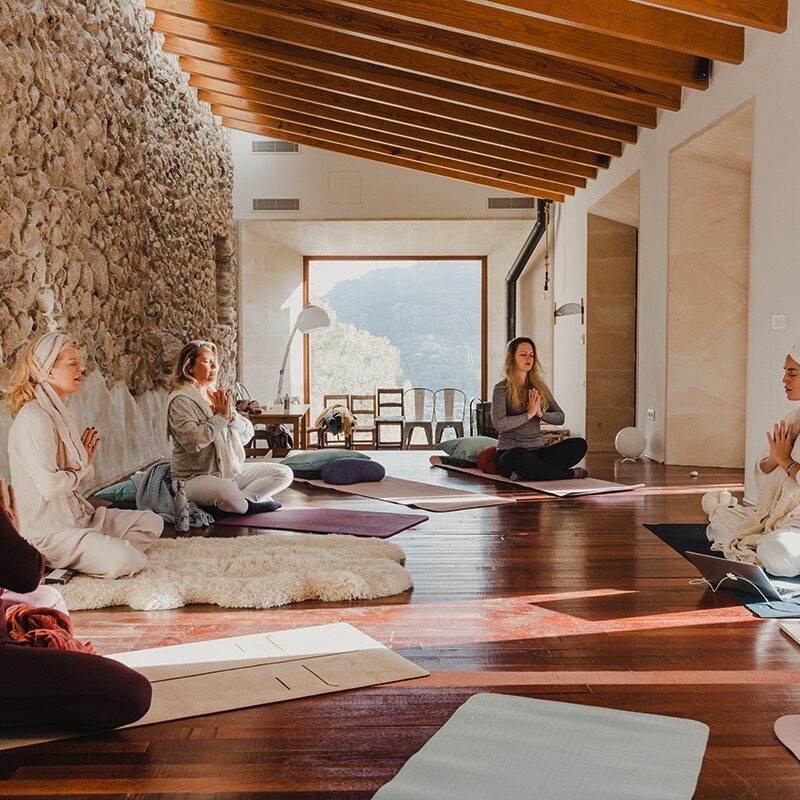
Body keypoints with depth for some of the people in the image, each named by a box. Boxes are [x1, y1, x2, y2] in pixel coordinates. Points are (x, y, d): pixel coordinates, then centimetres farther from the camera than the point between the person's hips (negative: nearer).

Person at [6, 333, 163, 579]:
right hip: (48, 530, -10)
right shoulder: (33, 419, -19)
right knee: (127, 561, -27)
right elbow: (50, 485, -26)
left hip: (76, 515, 10)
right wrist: (82, 469, -7)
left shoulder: (57, 412, 12)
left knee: (152, 522, 7)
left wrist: (86, 460, -2)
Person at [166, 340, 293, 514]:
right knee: (228, 492, -40)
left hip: (232, 471, 8)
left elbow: (248, 434, 8)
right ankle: (250, 505, -10)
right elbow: (193, 441, -27)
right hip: (195, 478, -8)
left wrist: (231, 416, -11)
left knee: (284, 473, -3)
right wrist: (221, 416, -16)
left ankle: (244, 499, -17)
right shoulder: (181, 400, -11)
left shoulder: (217, 395, 12)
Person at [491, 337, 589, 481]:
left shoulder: (539, 386, 14)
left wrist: (541, 414, -7)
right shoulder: (502, 389, -2)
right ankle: (571, 474, -21)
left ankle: (531, 473, -29)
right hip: (510, 452, -5)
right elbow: (499, 424, -18)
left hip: (537, 450, 5)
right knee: (519, 455, -41)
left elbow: (560, 418, 12)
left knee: (579, 444, -17)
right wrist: (529, 413, -14)